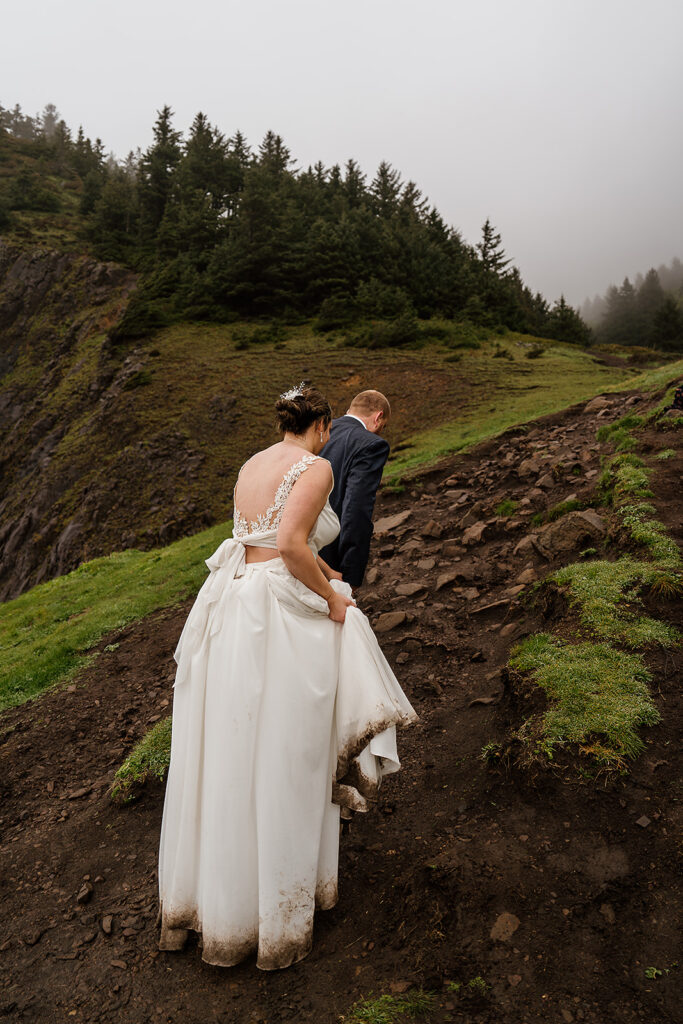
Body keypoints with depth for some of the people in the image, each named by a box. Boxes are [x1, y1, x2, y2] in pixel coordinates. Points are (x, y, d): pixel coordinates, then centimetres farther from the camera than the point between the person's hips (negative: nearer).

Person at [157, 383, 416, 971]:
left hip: (230, 609, 8)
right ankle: (274, 911, 27)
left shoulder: (252, 465, 15)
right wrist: (331, 596, -9)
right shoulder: (316, 467, -10)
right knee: (280, 762, 8)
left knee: (227, 754, 18)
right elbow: (291, 544, -23)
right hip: (283, 619, -7)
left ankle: (208, 893, 37)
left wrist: (323, 572, 38)